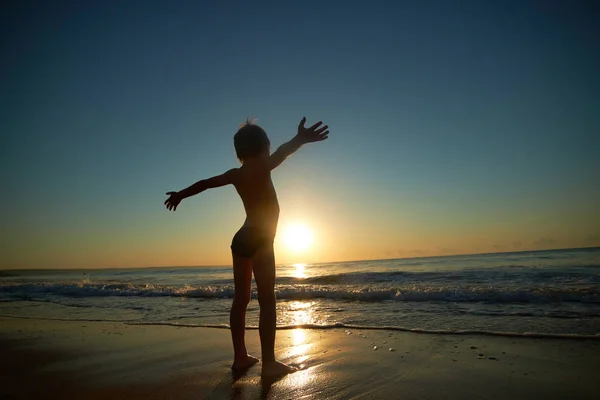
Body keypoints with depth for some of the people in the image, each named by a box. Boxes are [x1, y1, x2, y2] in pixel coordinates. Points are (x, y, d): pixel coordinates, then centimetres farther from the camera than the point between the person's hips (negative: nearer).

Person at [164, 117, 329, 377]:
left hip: (241, 239, 8)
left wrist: (180, 195, 41)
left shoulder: (235, 174, 11)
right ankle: (269, 362, -3)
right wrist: (300, 140, -52)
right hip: (260, 240, -7)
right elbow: (282, 152, -31)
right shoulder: (262, 167, -8)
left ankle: (240, 357, 19)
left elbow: (204, 183, 24)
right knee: (267, 301, -5)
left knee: (240, 299, 10)